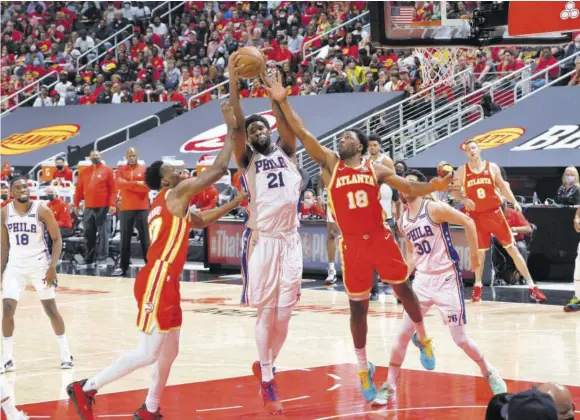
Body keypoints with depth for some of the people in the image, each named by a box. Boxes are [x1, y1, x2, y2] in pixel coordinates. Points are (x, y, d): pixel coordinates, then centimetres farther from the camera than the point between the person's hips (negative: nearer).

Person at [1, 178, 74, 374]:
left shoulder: (42, 210, -12)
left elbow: (57, 239, -7)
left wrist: (52, 266, -16)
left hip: (39, 264, -3)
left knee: (51, 309, 3)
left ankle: (66, 354, 15)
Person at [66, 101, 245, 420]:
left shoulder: (171, 205, 20)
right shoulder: (177, 193, -7)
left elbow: (202, 220, 34)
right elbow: (219, 169, -11)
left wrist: (236, 202, 30)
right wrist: (231, 129, -4)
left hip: (165, 282, 11)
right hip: (157, 282, -11)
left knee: (169, 352, 16)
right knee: (148, 353, -10)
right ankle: (86, 388, -6)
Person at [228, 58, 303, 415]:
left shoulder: (286, 152, 14)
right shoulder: (246, 159, 7)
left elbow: (285, 121, -3)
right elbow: (237, 125, -7)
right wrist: (234, 82, -18)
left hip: (290, 239, 2)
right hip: (261, 240, -2)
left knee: (285, 313, 5)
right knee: (266, 313, -2)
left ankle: (266, 366, 26)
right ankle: (267, 381, 7)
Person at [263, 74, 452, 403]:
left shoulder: (376, 170, 6)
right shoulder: (330, 164, 4)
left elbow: (410, 188, 4)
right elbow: (303, 134, -3)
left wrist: (433, 187, -17)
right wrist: (282, 103, -10)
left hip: (380, 238, 0)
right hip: (352, 244, 0)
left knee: (404, 289, 9)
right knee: (358, 307, 5)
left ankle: (424, 339, 34)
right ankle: (363, 368, 17)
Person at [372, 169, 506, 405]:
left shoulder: (434, 209, -13)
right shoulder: (402, 222, 7)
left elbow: (468, 222, -11)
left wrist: (474, 255, -10)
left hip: (447, 279, -6)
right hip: (422, 279, 6)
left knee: (460, 338, -3)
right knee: (403, 334, 0)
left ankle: (489, 373, 21)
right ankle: (390, 386, 8)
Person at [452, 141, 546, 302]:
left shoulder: (492, 167, 1)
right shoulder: (462, 171, 0)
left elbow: (502, 186, 8)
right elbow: (454, 191, 4)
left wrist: (514, 202, -4)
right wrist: (464, 199, -16)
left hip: (494, 213, 0)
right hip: (476, 216, 0)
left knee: (512, 248, -2)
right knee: (480, 252, 7)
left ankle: (531, 286, -1)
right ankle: (478, 285, 28)